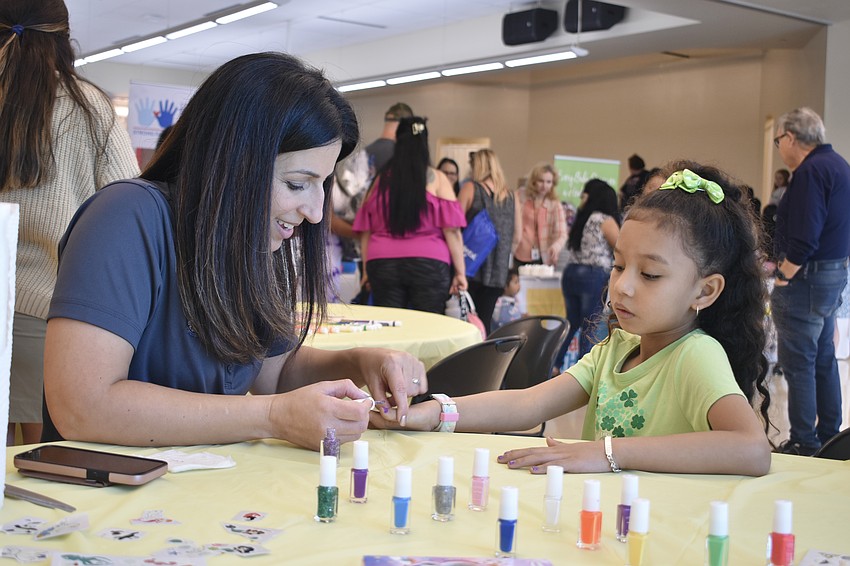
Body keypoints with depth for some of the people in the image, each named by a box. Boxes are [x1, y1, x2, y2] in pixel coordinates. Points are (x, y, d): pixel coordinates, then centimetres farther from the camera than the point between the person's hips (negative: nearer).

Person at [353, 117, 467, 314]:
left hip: (383, 264, 2)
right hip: (428, 265, -2)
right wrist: (460, 271, 2)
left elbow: (365, 231, 11)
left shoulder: (381, 181, 9)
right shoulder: (436, 179, 2)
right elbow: (452, 230, -3)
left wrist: (367, 269, 20)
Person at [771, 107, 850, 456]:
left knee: (798, 362, -3)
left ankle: (805, 443, 3)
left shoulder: (811, 170, -18)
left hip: (807, 277, -10)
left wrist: (783, 278, -14)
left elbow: (804, 239, -25)